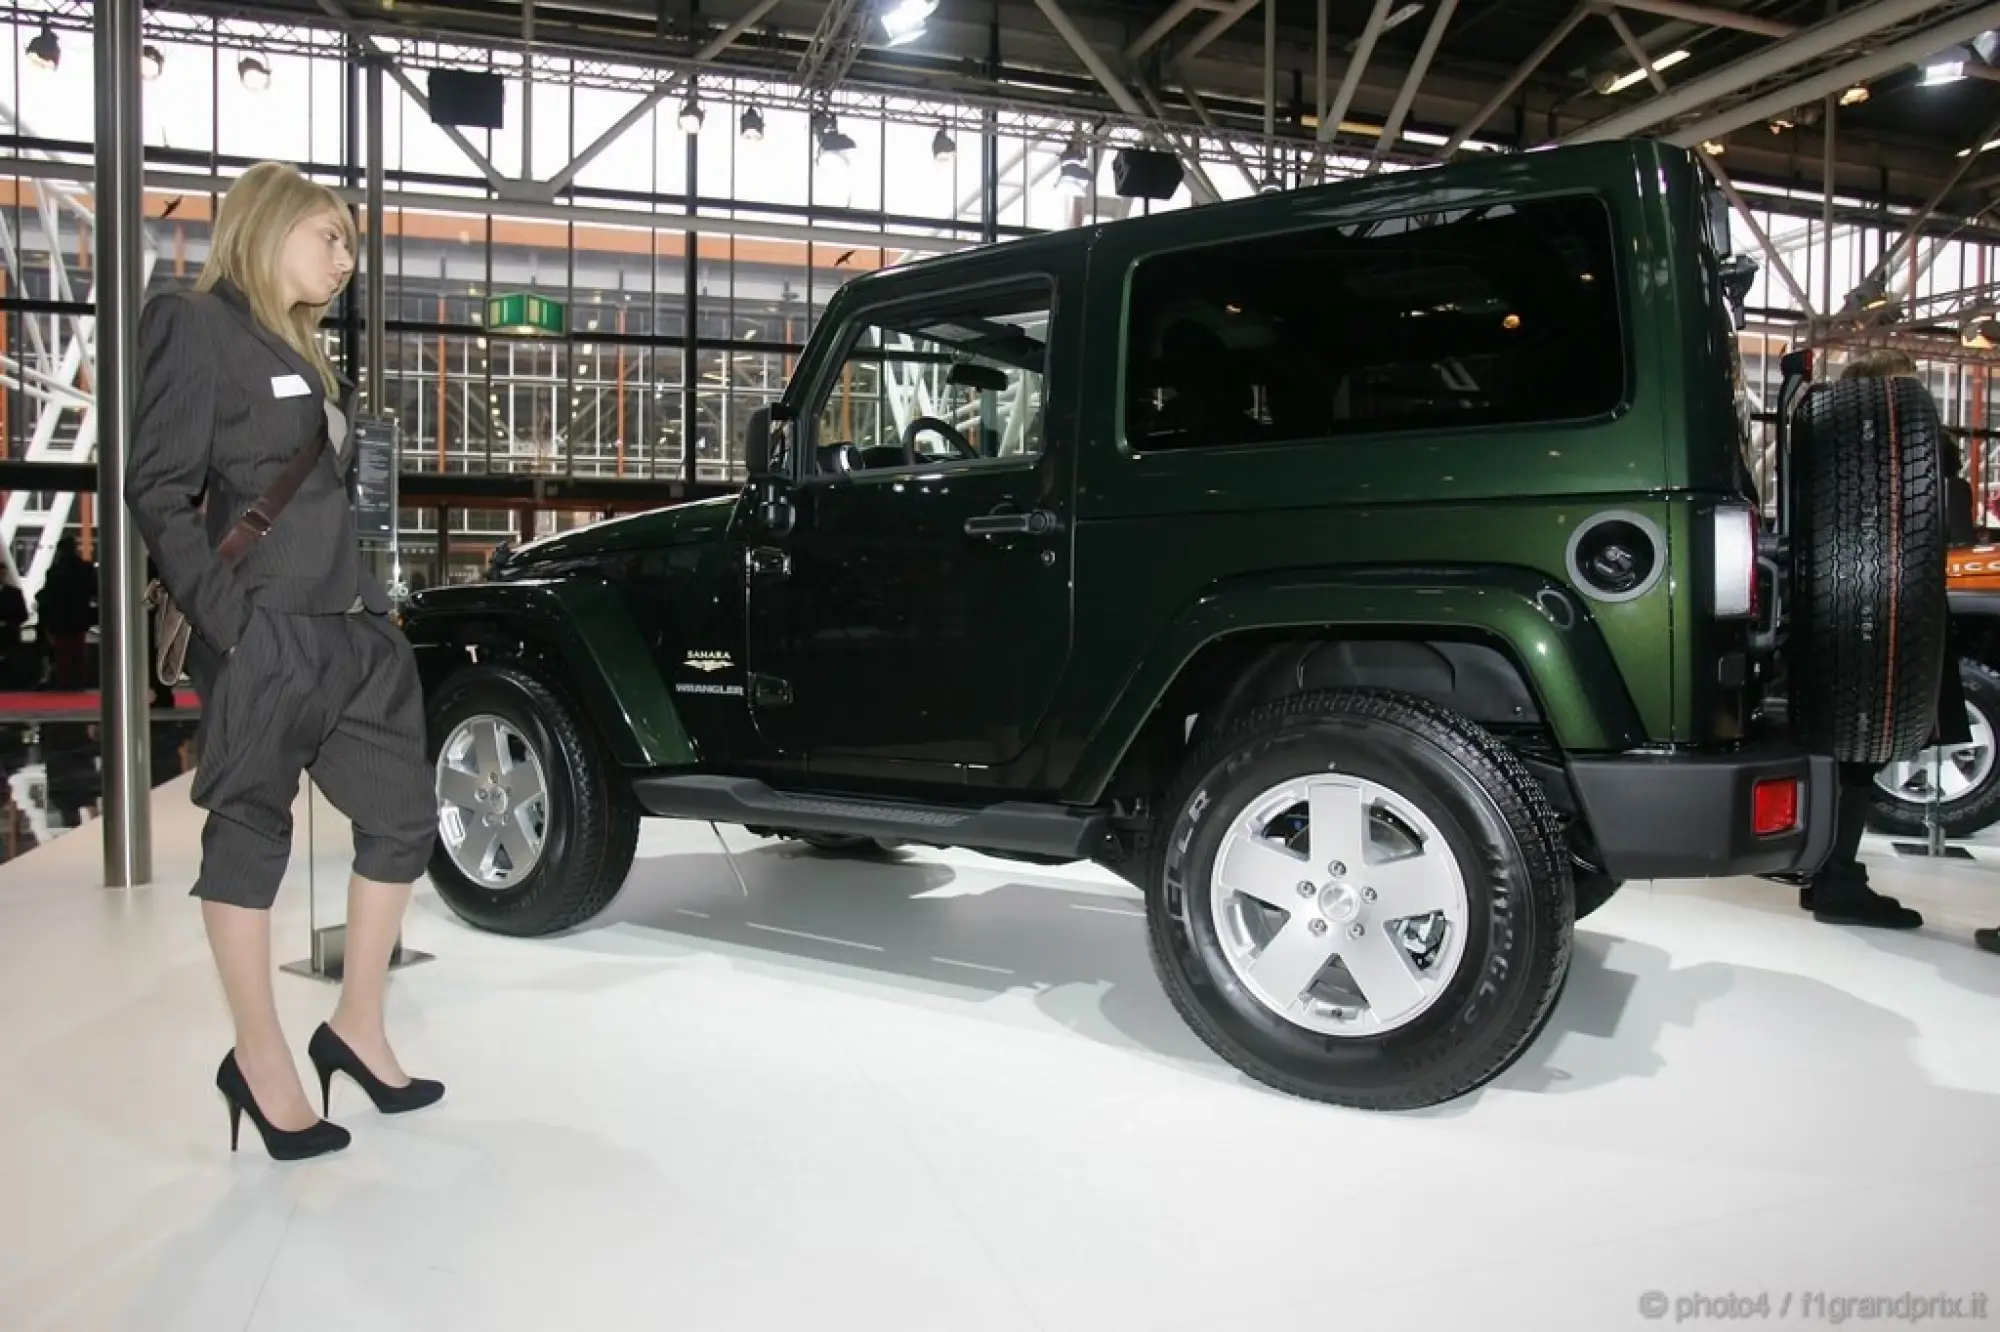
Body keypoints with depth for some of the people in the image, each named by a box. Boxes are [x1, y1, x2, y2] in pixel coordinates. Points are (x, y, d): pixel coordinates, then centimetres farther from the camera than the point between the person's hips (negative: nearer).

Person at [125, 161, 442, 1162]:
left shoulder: (302, 352, 21)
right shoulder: (197, 328, -4)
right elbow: (157, 491, -11)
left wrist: (368, 599, 12)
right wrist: (224, 611, -19)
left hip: (348, 626, 9)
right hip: (264, 636, -9)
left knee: (402, 816, 8)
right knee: (251, 834, 3)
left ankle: (356, 1030, 21)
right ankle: (262, 1063, 15)